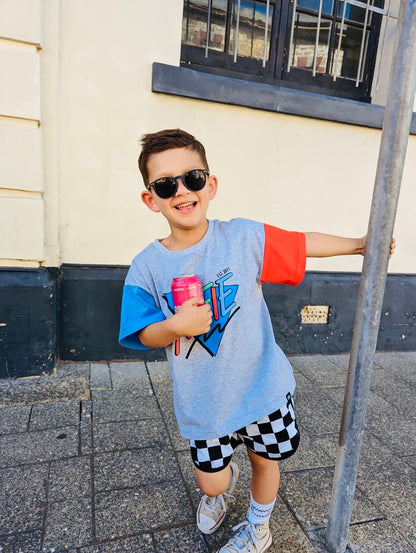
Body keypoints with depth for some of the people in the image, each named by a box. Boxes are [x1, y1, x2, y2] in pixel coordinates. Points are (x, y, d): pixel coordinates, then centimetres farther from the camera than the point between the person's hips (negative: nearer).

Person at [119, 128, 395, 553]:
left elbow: (304, 244, 0)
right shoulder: (147, 267, -12)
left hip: (262, 386, 1)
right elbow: (145, 336, -7)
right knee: (211, 483, 14)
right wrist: (175, 326, -28)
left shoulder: (244, 237, -13)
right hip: (203, 402, 0)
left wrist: (358, 244, 10)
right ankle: (224, 483, 56)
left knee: (265, 460, 21)